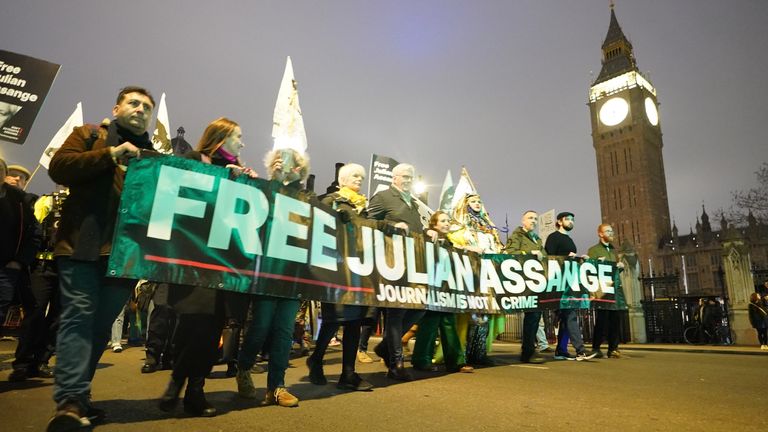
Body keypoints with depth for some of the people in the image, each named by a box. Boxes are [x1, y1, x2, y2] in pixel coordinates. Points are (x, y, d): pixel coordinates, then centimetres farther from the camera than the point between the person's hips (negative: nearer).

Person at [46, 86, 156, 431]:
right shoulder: (89, 135, 12)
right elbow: (58, 167, -4)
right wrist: (110, 154, -11)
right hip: (83, 245, -3)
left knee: (101, 324, 7)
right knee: (80, 317, -9)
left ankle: (75, 395, 18)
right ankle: (70, 401, -8)